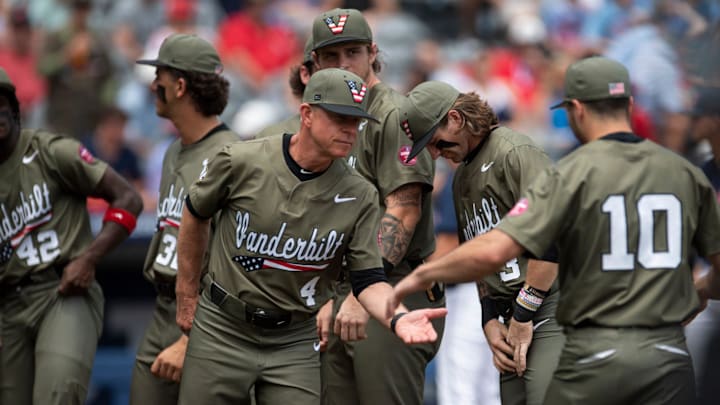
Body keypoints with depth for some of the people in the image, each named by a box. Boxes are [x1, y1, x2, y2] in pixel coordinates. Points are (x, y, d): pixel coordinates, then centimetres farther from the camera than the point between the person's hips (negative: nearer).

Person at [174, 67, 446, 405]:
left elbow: (369, 280, -9)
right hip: (222, 330, 0)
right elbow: (195, 215, 8)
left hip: (296, 343, 1)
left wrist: (397, 318, -31)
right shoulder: (240, 162, -10)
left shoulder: (360, 197, -7)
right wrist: (186, 296, 14)